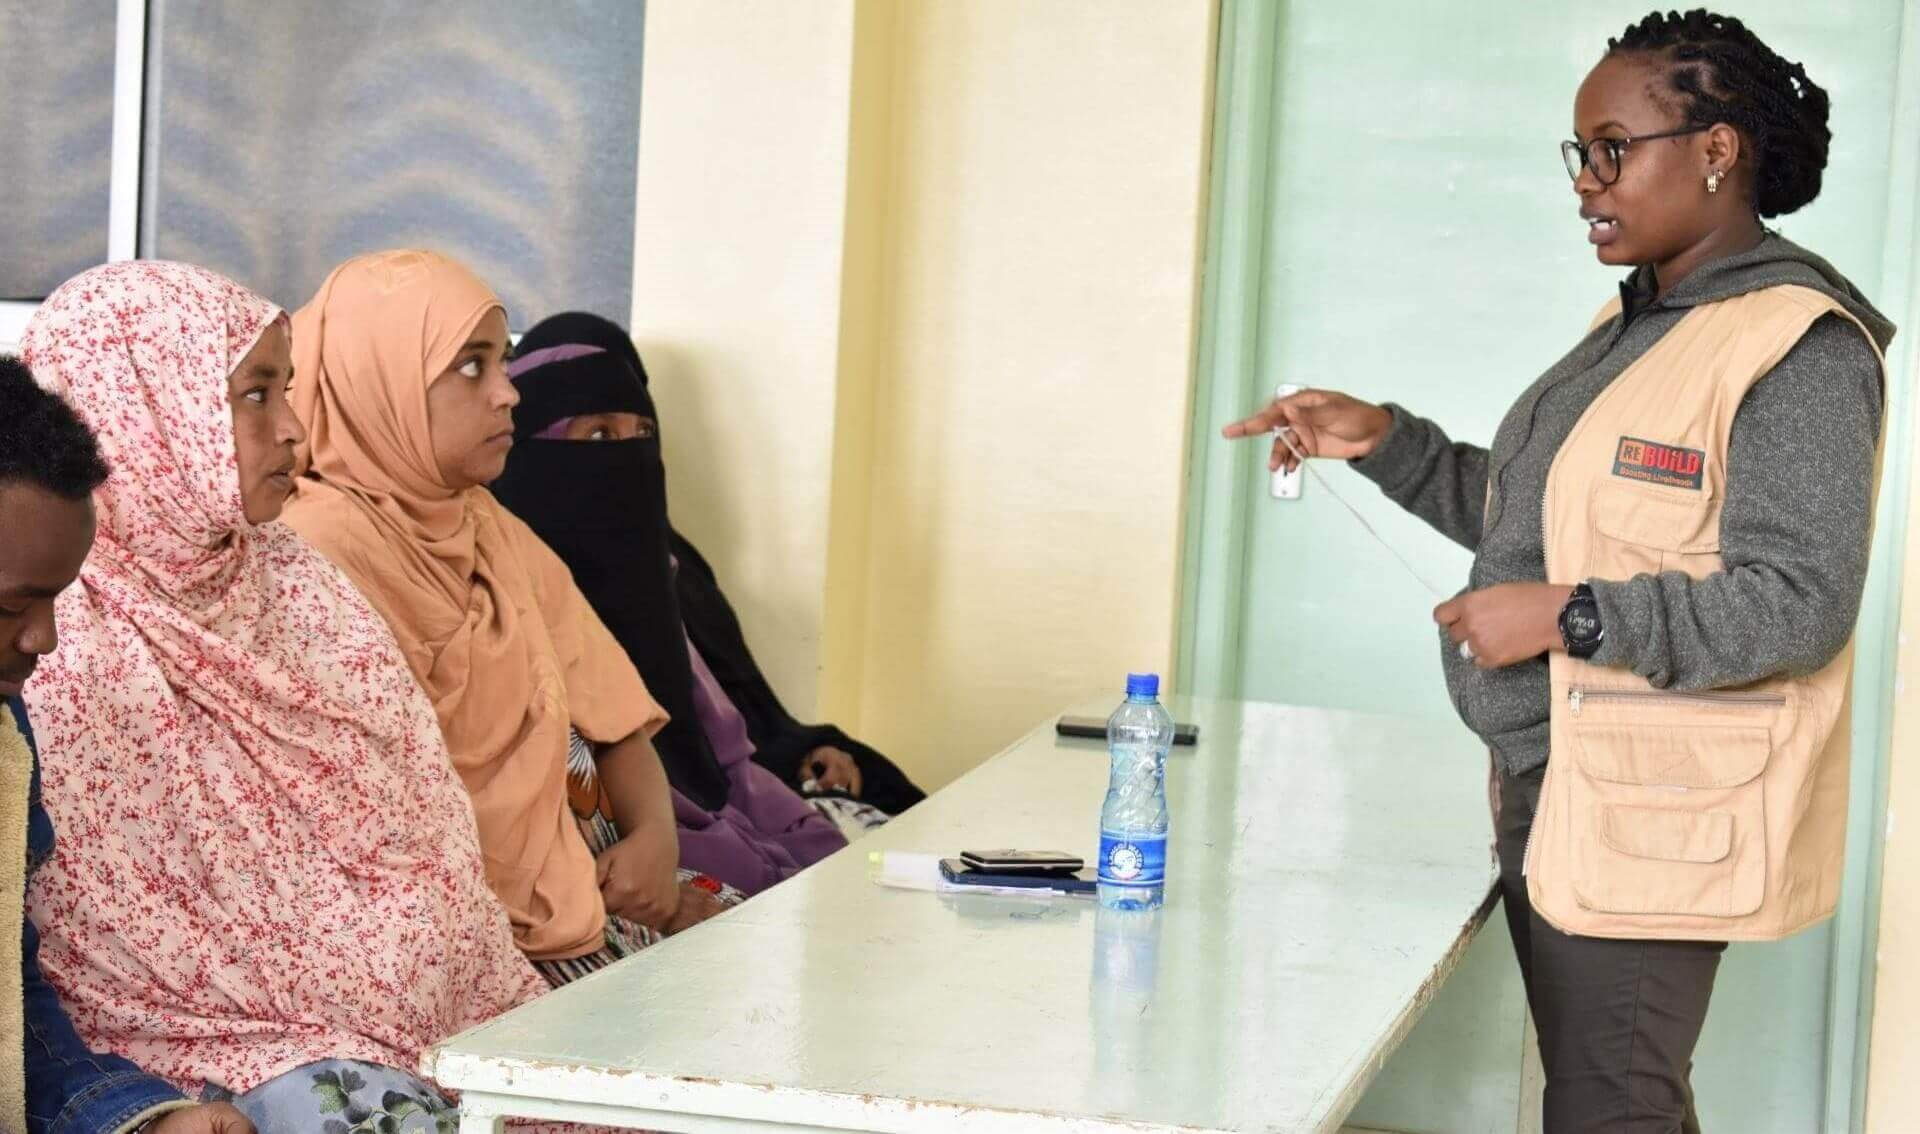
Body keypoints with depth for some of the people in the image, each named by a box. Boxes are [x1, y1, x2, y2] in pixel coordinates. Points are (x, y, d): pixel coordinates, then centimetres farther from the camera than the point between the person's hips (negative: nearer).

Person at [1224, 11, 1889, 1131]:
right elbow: (1536, 519, 22)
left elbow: (1800, 605, -20)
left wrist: (1569, 618, -21)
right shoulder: (1638, 324, 16)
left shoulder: (1797, 346, -14)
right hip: (1557, 791, 9)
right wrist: (1385, 441, 11)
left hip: (1650, 818, -9)